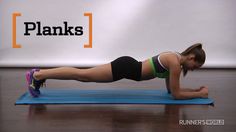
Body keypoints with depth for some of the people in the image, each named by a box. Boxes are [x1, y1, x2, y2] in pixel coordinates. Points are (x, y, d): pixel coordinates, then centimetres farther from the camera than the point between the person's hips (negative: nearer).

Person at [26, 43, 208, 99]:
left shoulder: (174, 58, 11)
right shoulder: (175, 62, -17)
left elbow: (171, 88, 20)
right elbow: (176, 94, -14)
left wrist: (196, 89, 16)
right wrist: (199, 94, -5)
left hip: (128, 65, 8)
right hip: (125, 67, -8)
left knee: (84, 76, 11)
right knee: (83, 75, -5)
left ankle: (40, 74, 17)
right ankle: (37, 75, 0)